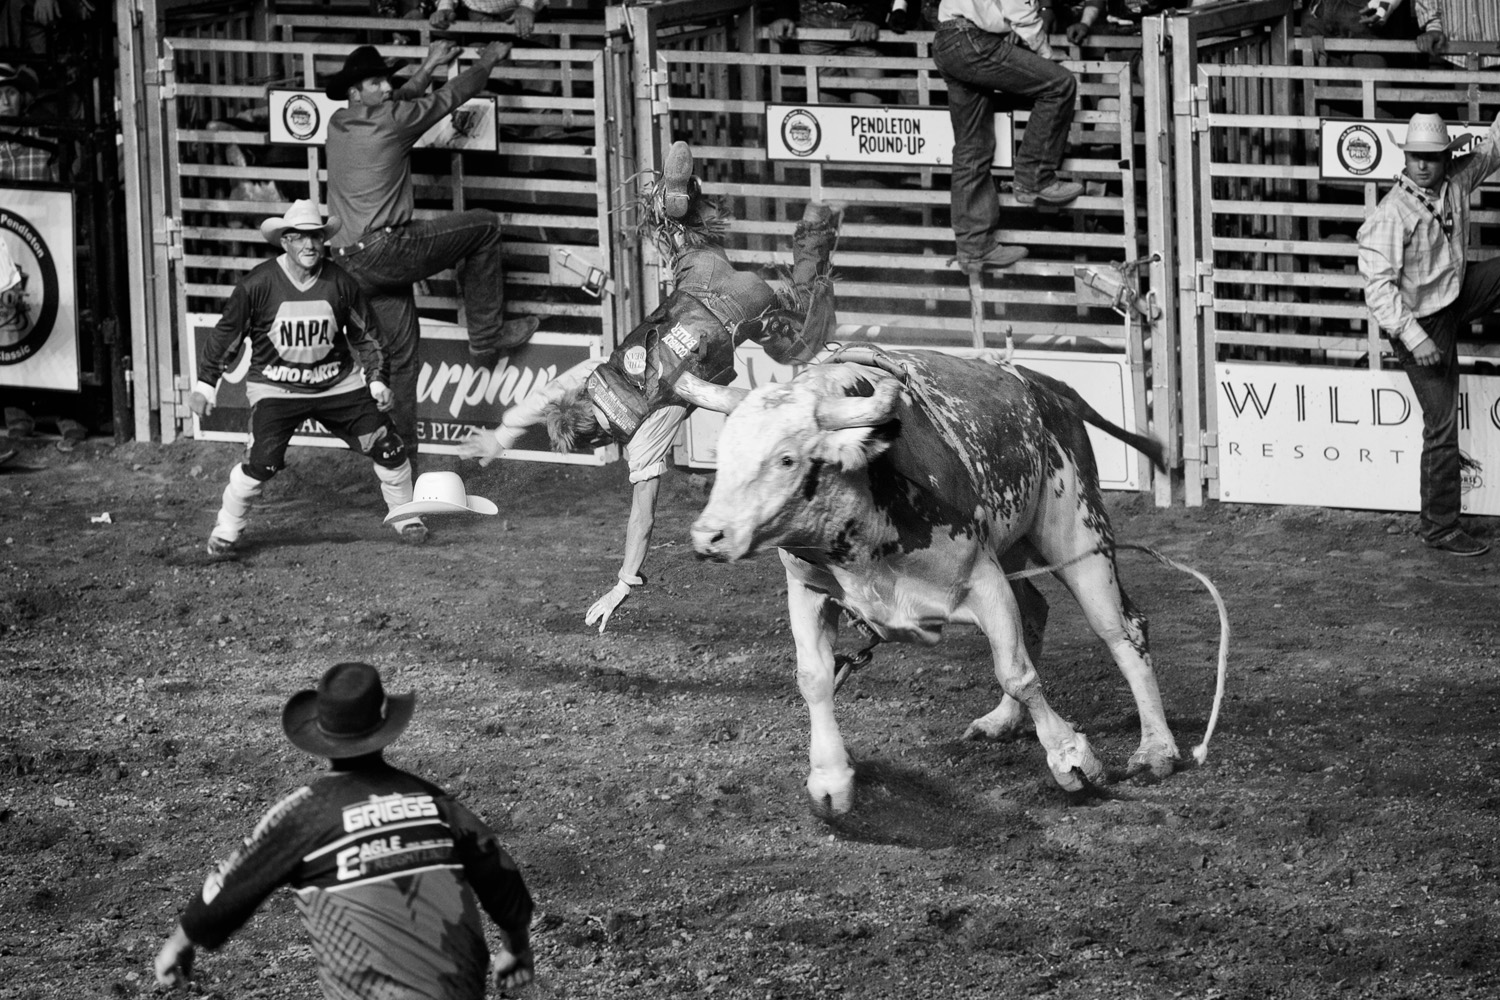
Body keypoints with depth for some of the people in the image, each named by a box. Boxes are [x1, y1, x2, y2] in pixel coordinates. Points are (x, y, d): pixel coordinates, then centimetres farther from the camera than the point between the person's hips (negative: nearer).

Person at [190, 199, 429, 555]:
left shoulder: (339, 283, -5)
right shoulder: (259, 284, -12)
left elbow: (364, 334, 8)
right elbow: (227, 334, -1)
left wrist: (378, 379, 2)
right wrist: (205, 383, -1)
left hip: (336, 384, 3)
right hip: (275, 388, -3)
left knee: (387, 446, -1)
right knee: (262, 461, -20)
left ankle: (406, 519, 22)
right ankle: (225, 533, 0)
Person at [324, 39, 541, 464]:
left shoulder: (338, 126, 13)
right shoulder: (390, 120, -8)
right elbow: (451, 96, 6)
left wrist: (429, 67, 42)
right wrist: (487, 61, 23)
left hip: (351, 263, 8)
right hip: (386, 249, -8)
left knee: (401, 355, 14)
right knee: (484, 226, 5)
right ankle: (487, 336, 11)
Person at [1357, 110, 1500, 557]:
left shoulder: (1457, 181, -4)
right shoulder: (1393, 214, -25)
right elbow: (1378, 282, -28)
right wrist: (1413, 337, -32)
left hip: (1458, 294, 7)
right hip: (1422, 319, -7)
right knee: (1442, 425, -4)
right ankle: (1440, 528, 6)